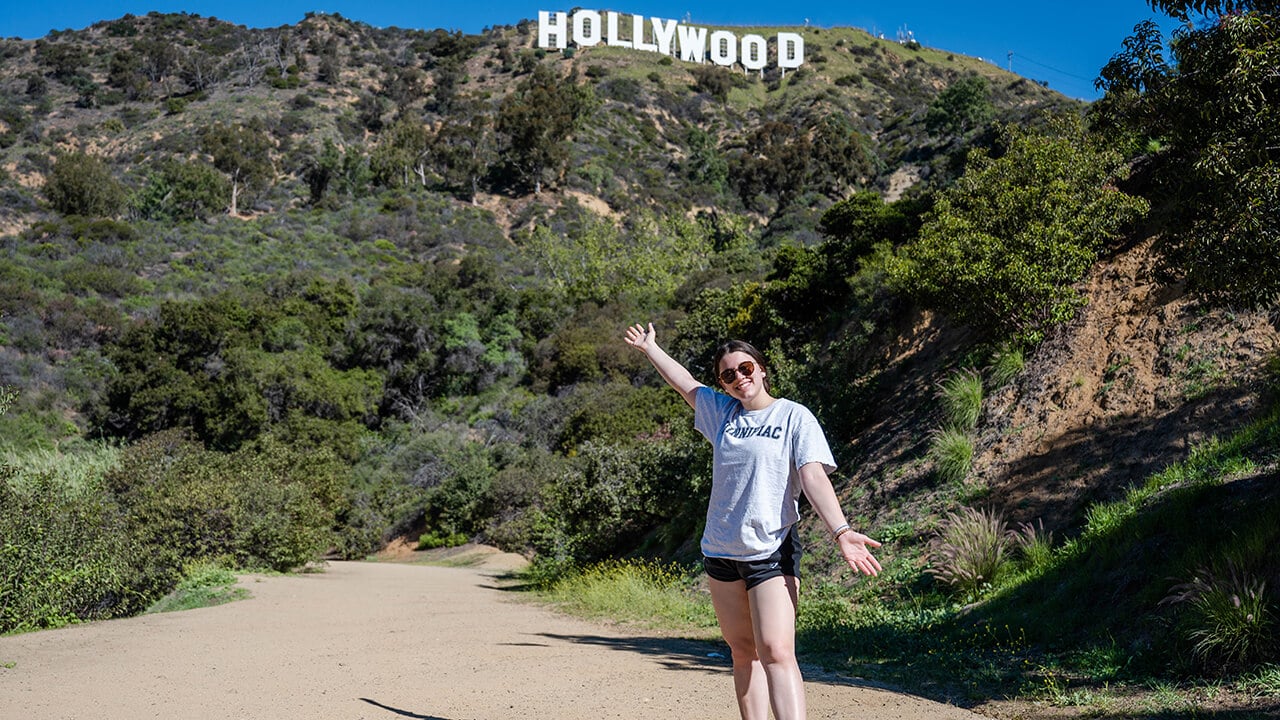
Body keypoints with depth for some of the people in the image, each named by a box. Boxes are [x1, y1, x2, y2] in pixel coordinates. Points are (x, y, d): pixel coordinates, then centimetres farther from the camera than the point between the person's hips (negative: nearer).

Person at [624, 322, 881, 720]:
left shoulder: (794, 416, -2)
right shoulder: (722, 412, 12)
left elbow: (814, 478, -12)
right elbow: (684, 382, 28)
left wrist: (841, 531, -26)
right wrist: (650, 347, 41)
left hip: (772, 552, -5)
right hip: (721, 551, 5)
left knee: (775, 651, -17)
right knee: (743, 653, 7)